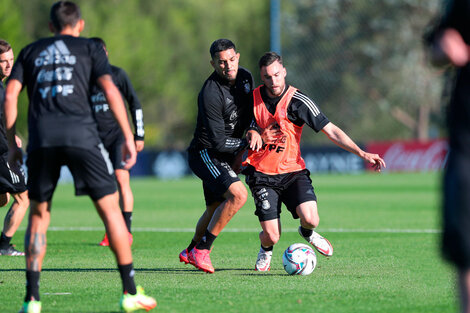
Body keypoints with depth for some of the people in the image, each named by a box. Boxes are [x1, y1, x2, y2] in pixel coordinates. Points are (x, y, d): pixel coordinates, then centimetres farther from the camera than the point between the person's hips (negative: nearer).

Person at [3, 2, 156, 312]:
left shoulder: (31, 51, 23)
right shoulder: (89, 48, 17)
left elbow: (11, 94, 12)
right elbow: (110, 90, 3)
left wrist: (12, 143, 14)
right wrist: (129, 138, 3)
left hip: (41, 135, 2)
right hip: (80, 133, -2)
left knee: (39, 216, 12)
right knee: (110, 208, 5)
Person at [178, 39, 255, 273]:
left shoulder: (245, 77, 0)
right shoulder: (211, 93, -25)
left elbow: (250, 113, 17)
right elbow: (218, 141, -24)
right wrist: (246, 145, -16)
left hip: (225, 157, 8)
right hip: (205, 154, -8)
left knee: (215, 208, 18)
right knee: (238, 194, -25)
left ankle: (191, 252, 40)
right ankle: (202, 249, -15)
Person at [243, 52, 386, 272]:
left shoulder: (298, 101, -10)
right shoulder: (252, 98, -3)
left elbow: (330, 130, -10)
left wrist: (362, 153, -17)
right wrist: (251, 134, -8)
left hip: (293, 171, 0)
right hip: (262, 173, 0)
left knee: (310, 219, -23)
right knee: (272, 236, -11)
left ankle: (307, 232, 18)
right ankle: (266, 250, 30)